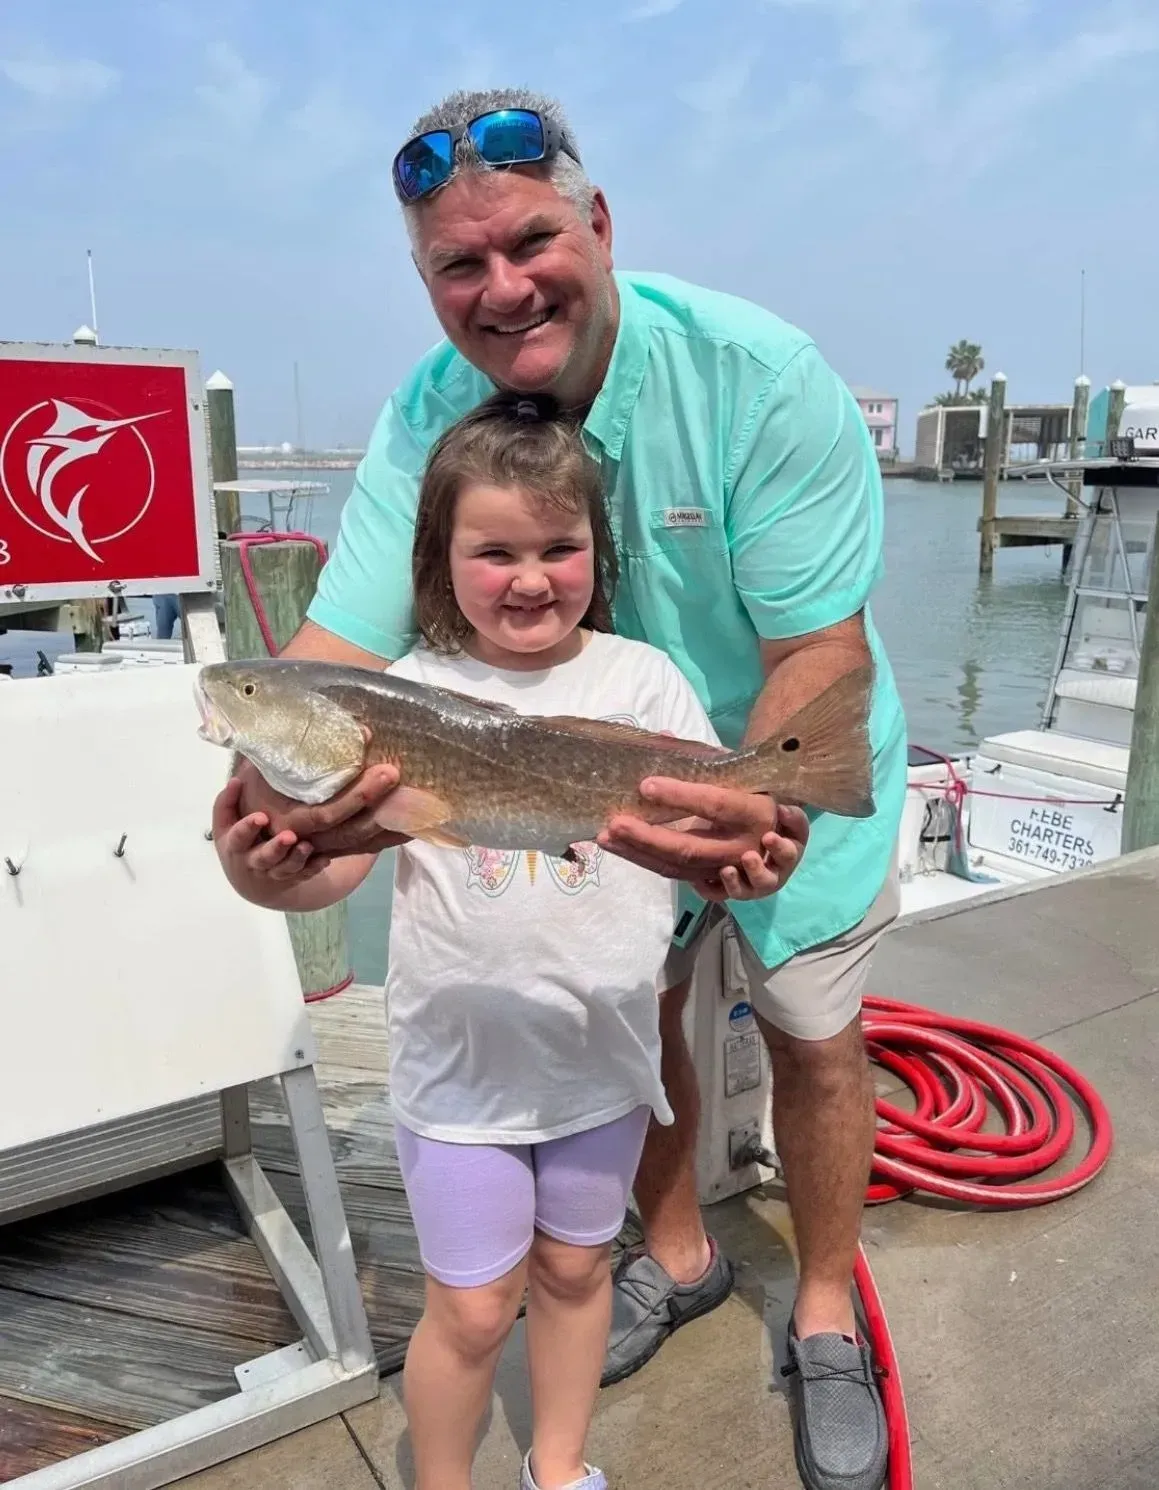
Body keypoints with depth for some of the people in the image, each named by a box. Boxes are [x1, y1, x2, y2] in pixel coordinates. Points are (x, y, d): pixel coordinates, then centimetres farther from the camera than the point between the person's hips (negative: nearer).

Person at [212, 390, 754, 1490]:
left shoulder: (642, 678, -5)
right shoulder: (410, 694, -9)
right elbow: (338, 857, -12)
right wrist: (266, 873, -34)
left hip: (603, 1042, 2)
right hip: (463, 1057, -2)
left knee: (573, 1267, 23)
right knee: (472, 1307, 11)